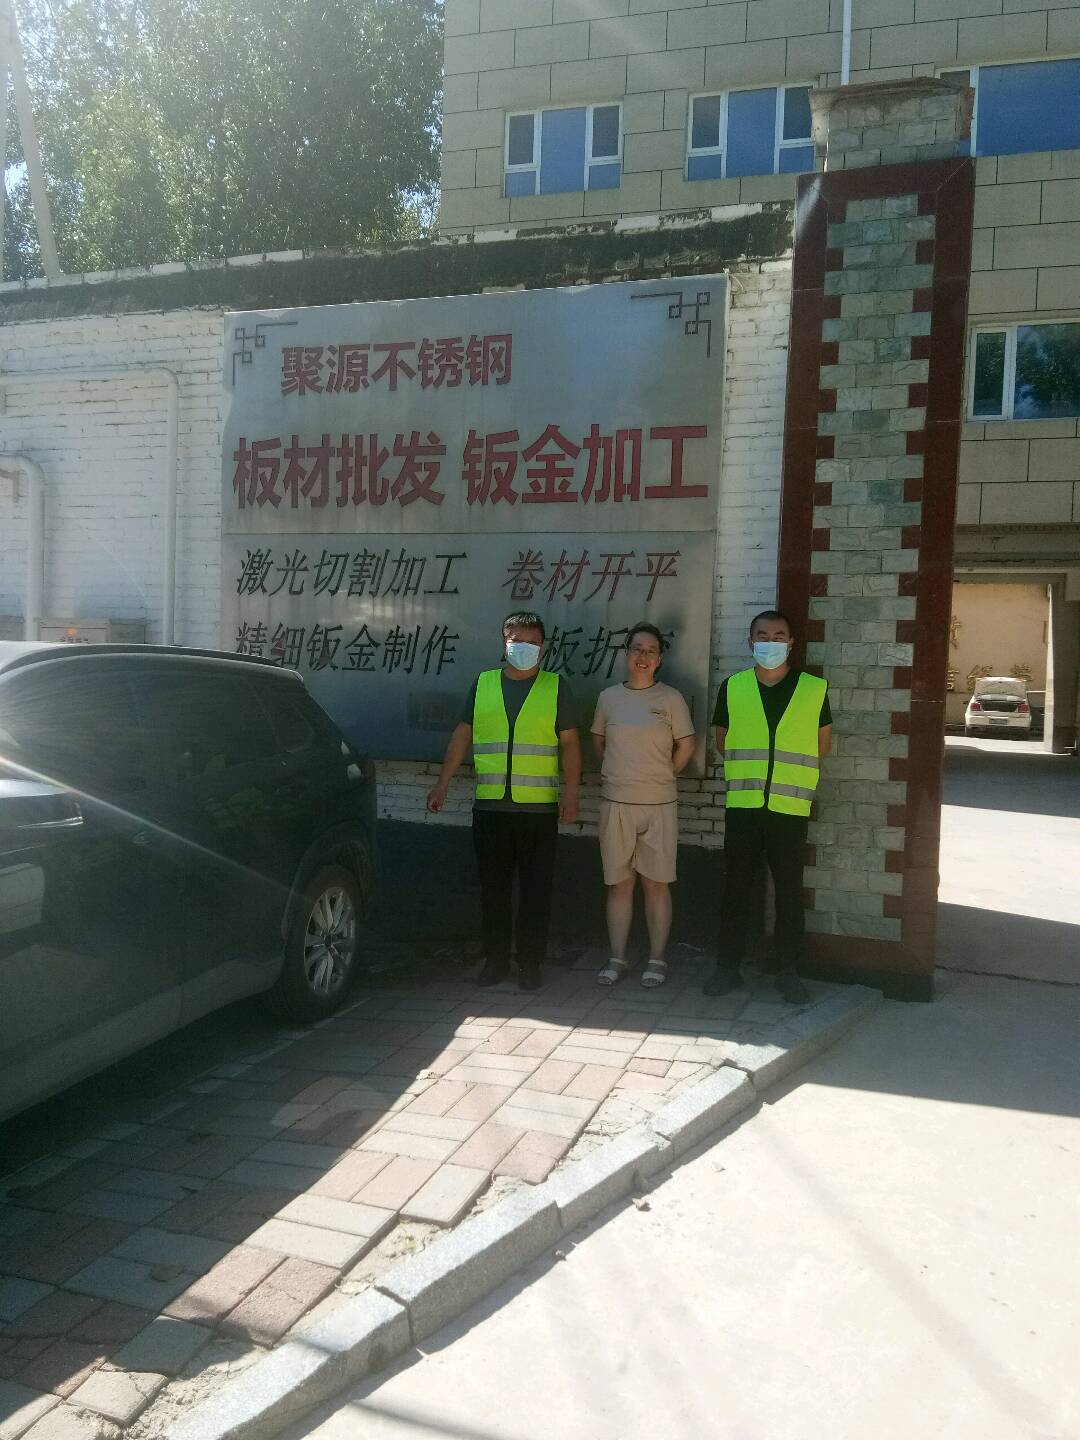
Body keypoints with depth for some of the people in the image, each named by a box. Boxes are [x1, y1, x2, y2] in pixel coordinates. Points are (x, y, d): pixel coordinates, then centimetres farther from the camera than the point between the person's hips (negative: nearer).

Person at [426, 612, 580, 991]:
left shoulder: (556, 687, 4)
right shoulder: (483, 683, 10)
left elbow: (569, 743, 3)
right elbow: (462, 736, 13)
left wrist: (571, 793, -6)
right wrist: (442, 785, 8)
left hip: (539, 807, -2)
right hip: (490, 805, 2)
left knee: (536, 889, 2)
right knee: (493, 888, 8)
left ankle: (530, 963, 13)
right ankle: (495, 960, 20)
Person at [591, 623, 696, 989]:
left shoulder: (671, 698, -1)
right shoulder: (609, 697, 6)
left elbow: (686, 746, 3)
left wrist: (662, 778, 5)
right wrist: (619, 776, 12)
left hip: (659, 805, -2)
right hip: (615, 804, 2)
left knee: (656, 884, 3)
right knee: (619, 883, 7)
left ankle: (657, 959, 14)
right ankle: (617, 958, 16)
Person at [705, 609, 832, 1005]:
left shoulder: (814, 689, 3)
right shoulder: (733, 687, 6)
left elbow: (822, 745, 12)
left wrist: (788, 767, 8)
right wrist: (749, 768, 9)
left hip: (790, 808, -1)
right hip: (742, 805, 1)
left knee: (789, 892, 4)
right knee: (735, 888, 6)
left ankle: (789, 972, 16)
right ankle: (727, 968, 16)